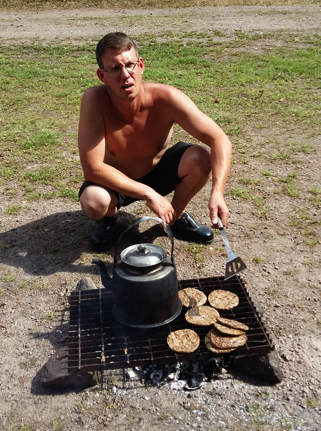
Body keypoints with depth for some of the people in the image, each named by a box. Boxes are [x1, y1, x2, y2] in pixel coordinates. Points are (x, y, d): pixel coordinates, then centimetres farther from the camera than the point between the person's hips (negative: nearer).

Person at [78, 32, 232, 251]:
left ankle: (177, 215, 6)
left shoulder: (165, 97, -28)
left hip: (158, 171, 2)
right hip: (116, 182, -2)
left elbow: (220, 140, -28)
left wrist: (218, 192, -43)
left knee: (200, 158, -25)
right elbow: (92, 168, -33)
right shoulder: (95, 99, -31)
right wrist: (149, 195, -33)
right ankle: (110, 216, 6)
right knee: (93, 202, -35)